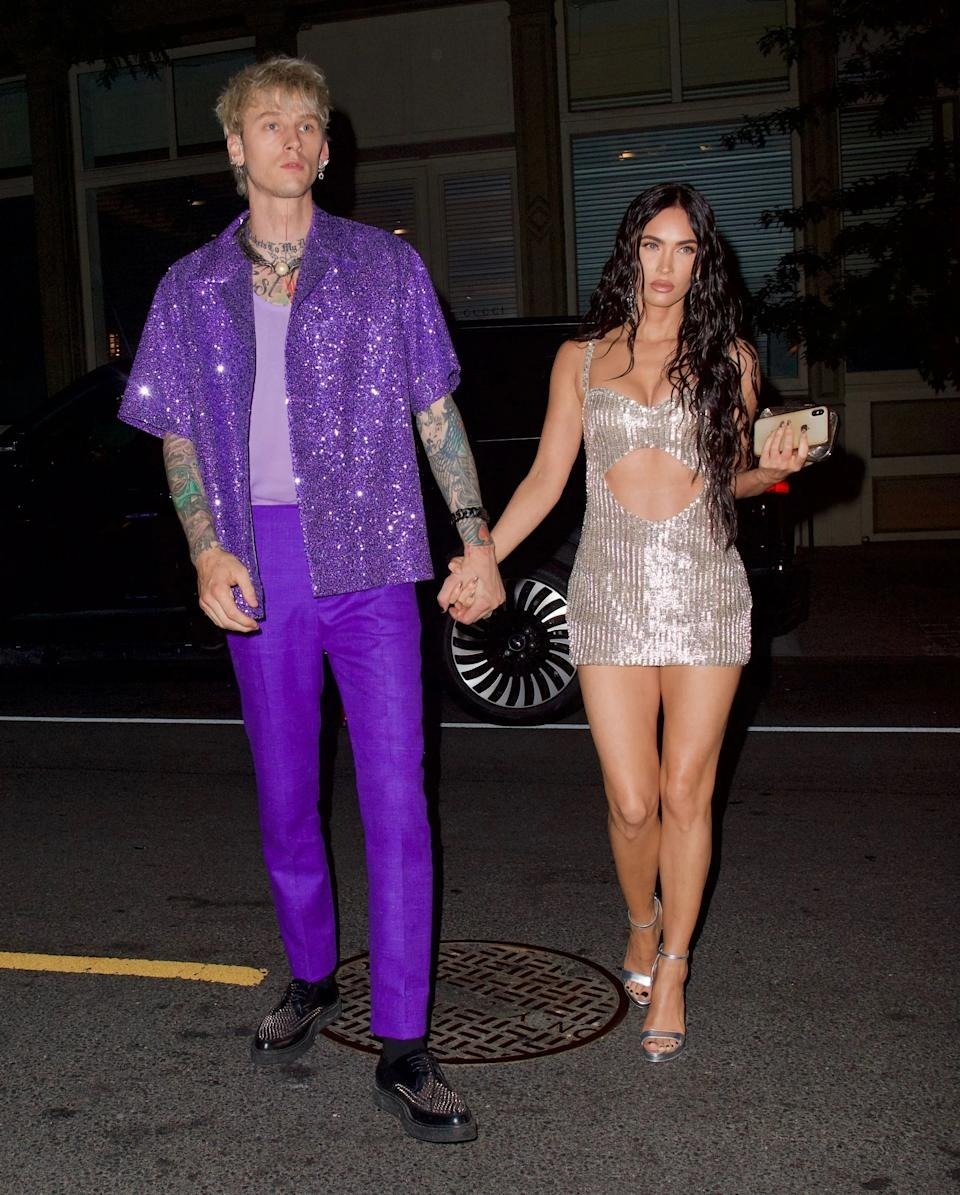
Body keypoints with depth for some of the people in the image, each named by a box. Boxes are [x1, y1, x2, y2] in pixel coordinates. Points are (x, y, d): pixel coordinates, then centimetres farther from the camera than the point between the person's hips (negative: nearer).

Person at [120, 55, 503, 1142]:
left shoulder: (387, 266, 6)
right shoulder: (193, 287, 10)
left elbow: (436, 413, 9)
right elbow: (179, 437, 10)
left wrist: (476, 537, 2)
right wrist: (208, 551, -6)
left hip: (368, 560, -2)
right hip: (260, 569, 2)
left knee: (396, 798, -5)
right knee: (284, 797, 12)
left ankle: (403, 1049, 3)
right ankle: (311, 981, 34)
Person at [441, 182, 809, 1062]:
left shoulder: (728, 358, 8)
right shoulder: (582, 358, 9)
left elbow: (731, 475, 16)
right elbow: (546, 478, 8)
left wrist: (773, 467, -6)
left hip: (705, 589, 0)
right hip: (611, 590, 0)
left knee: (686, 794, 2)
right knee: (632, 803, -2)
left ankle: (671, 970, 20)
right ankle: (642, 922, 30)